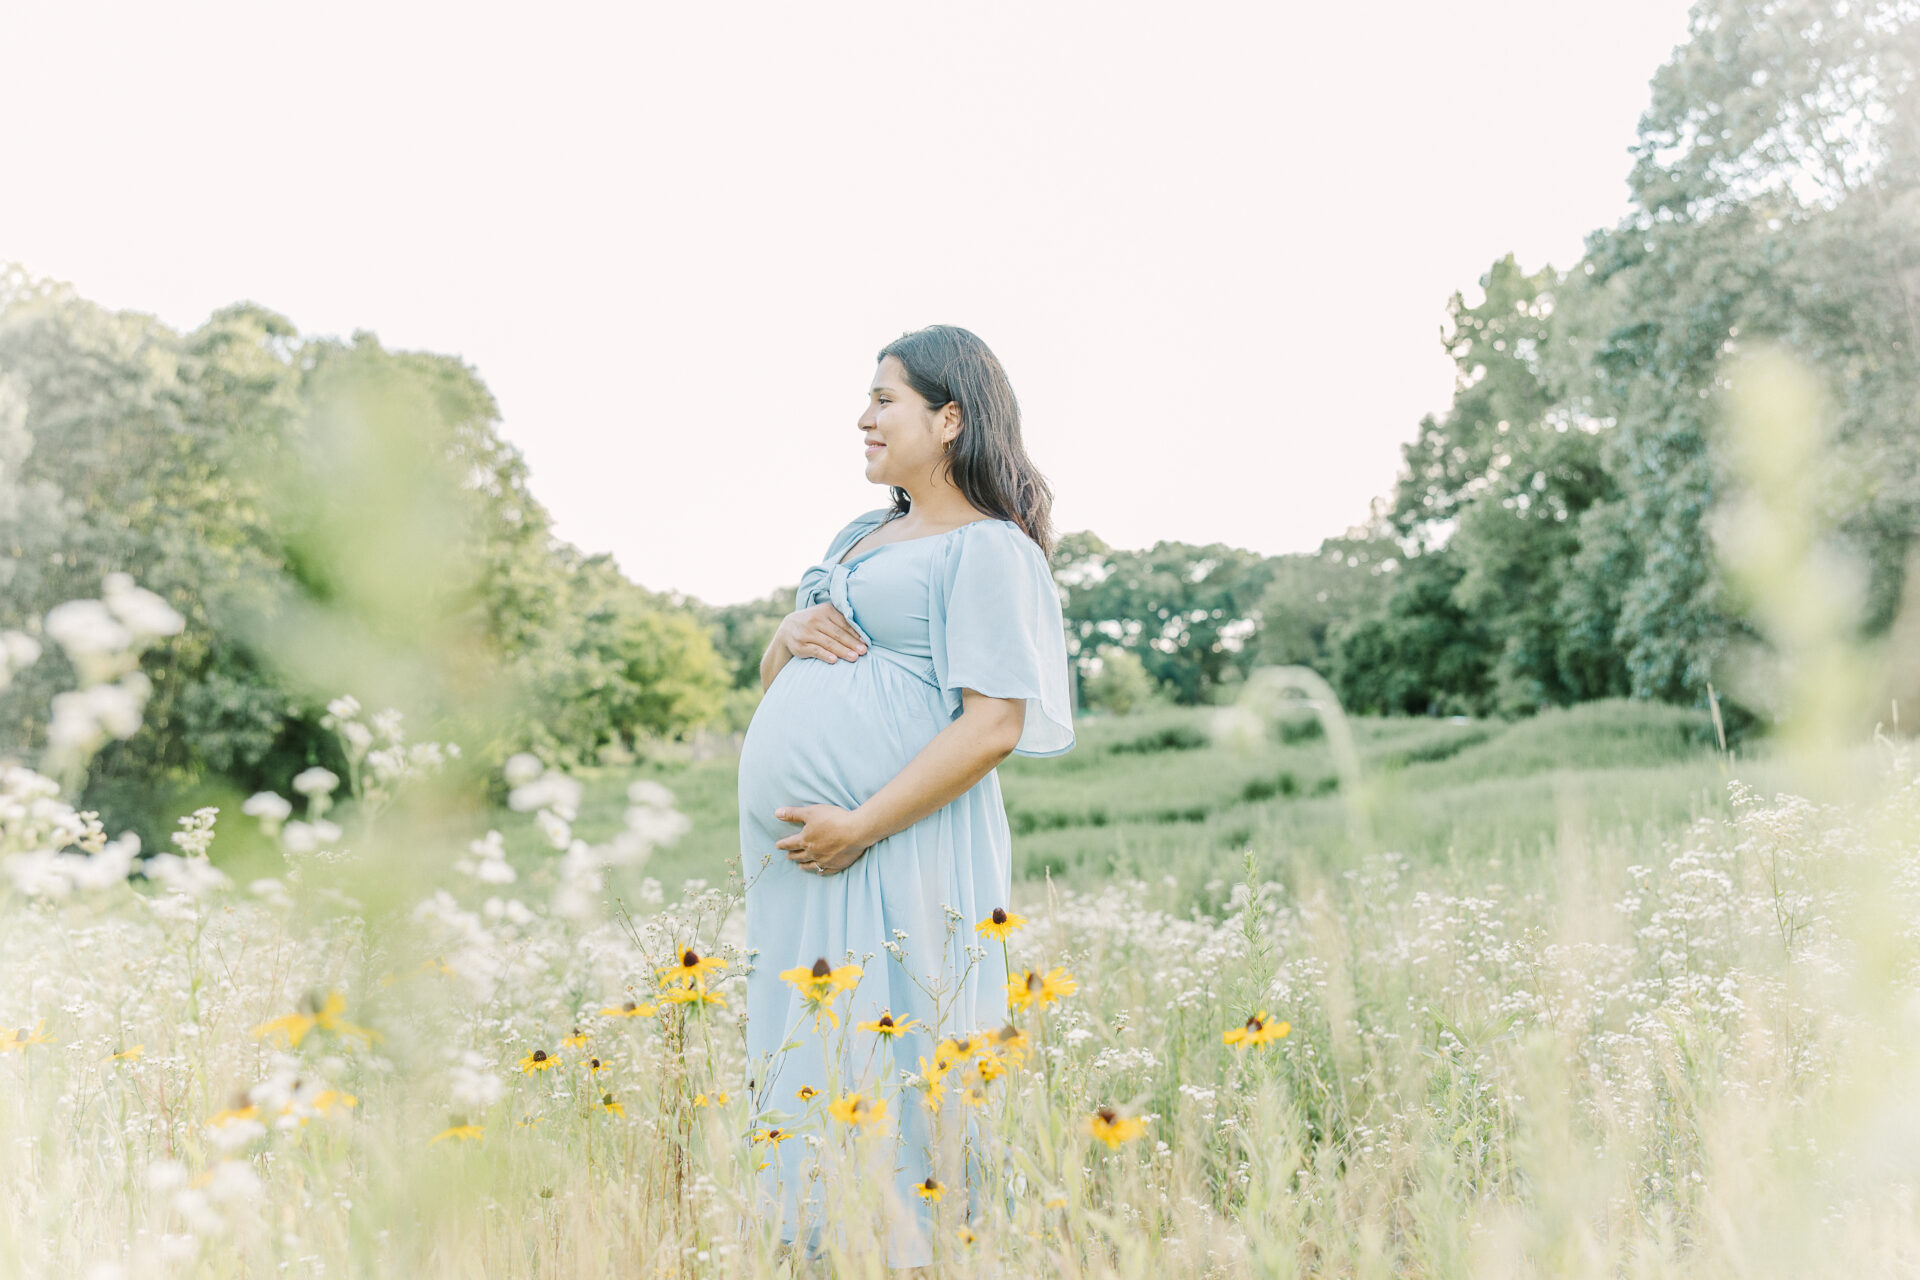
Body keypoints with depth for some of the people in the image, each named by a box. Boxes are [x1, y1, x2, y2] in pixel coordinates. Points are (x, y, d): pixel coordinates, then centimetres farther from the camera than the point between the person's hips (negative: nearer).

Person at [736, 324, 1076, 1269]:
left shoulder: (989, 548, -5)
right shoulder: (859, 537, 21)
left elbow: (993, 724, -15)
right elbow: (772, 680, 27)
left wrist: (861, 826, -18)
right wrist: (792, 637, 4)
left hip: (901, 849, -8)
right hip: (799, 856, 8)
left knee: (886, 1069, -7)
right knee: (806, 1066, 10)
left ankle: (910, 1252, 5)